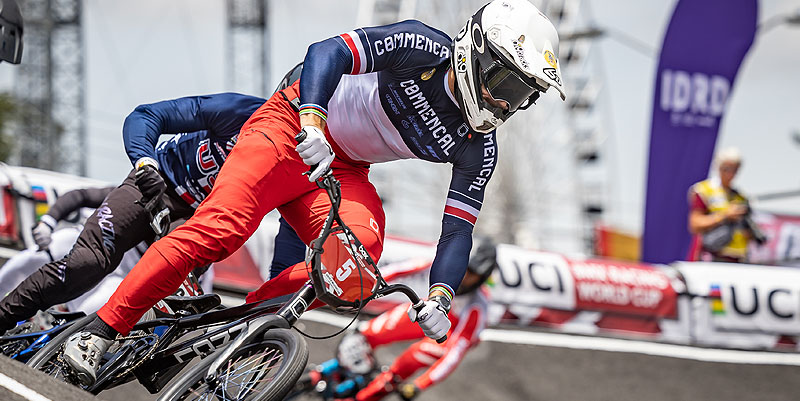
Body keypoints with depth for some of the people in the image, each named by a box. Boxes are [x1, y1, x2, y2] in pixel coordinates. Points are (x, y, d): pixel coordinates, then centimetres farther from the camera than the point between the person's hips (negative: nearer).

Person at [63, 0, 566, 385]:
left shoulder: (477, 149, -5)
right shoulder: (423, 48, -20)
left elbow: (458, 228, -3)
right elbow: (328, 53, -28)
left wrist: (440, 298, -21)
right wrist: (313, 121, -46)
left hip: (344, 172, 6)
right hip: (294, 127, -6)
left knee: (361, 252, -25)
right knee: (220, 227, -24)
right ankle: (101, 332, -21)